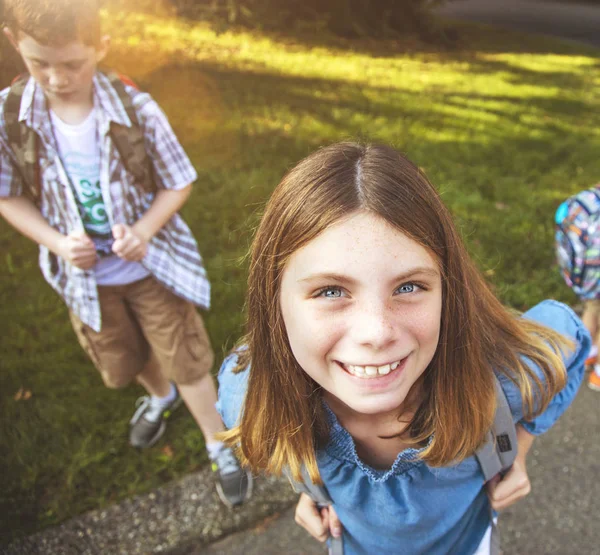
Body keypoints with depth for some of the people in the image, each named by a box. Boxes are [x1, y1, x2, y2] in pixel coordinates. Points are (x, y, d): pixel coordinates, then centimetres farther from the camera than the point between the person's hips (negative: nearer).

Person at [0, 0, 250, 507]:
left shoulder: (136, 109, -21)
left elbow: (179, 183, -10)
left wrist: (145, 229, -26)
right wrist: (57, 242, -19)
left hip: (152, 266, -3)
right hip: (85, 275, 3)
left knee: (187, 362, 9)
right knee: (122, 363, 25)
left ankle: (220, 446, 34)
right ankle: (160, 397, 60)